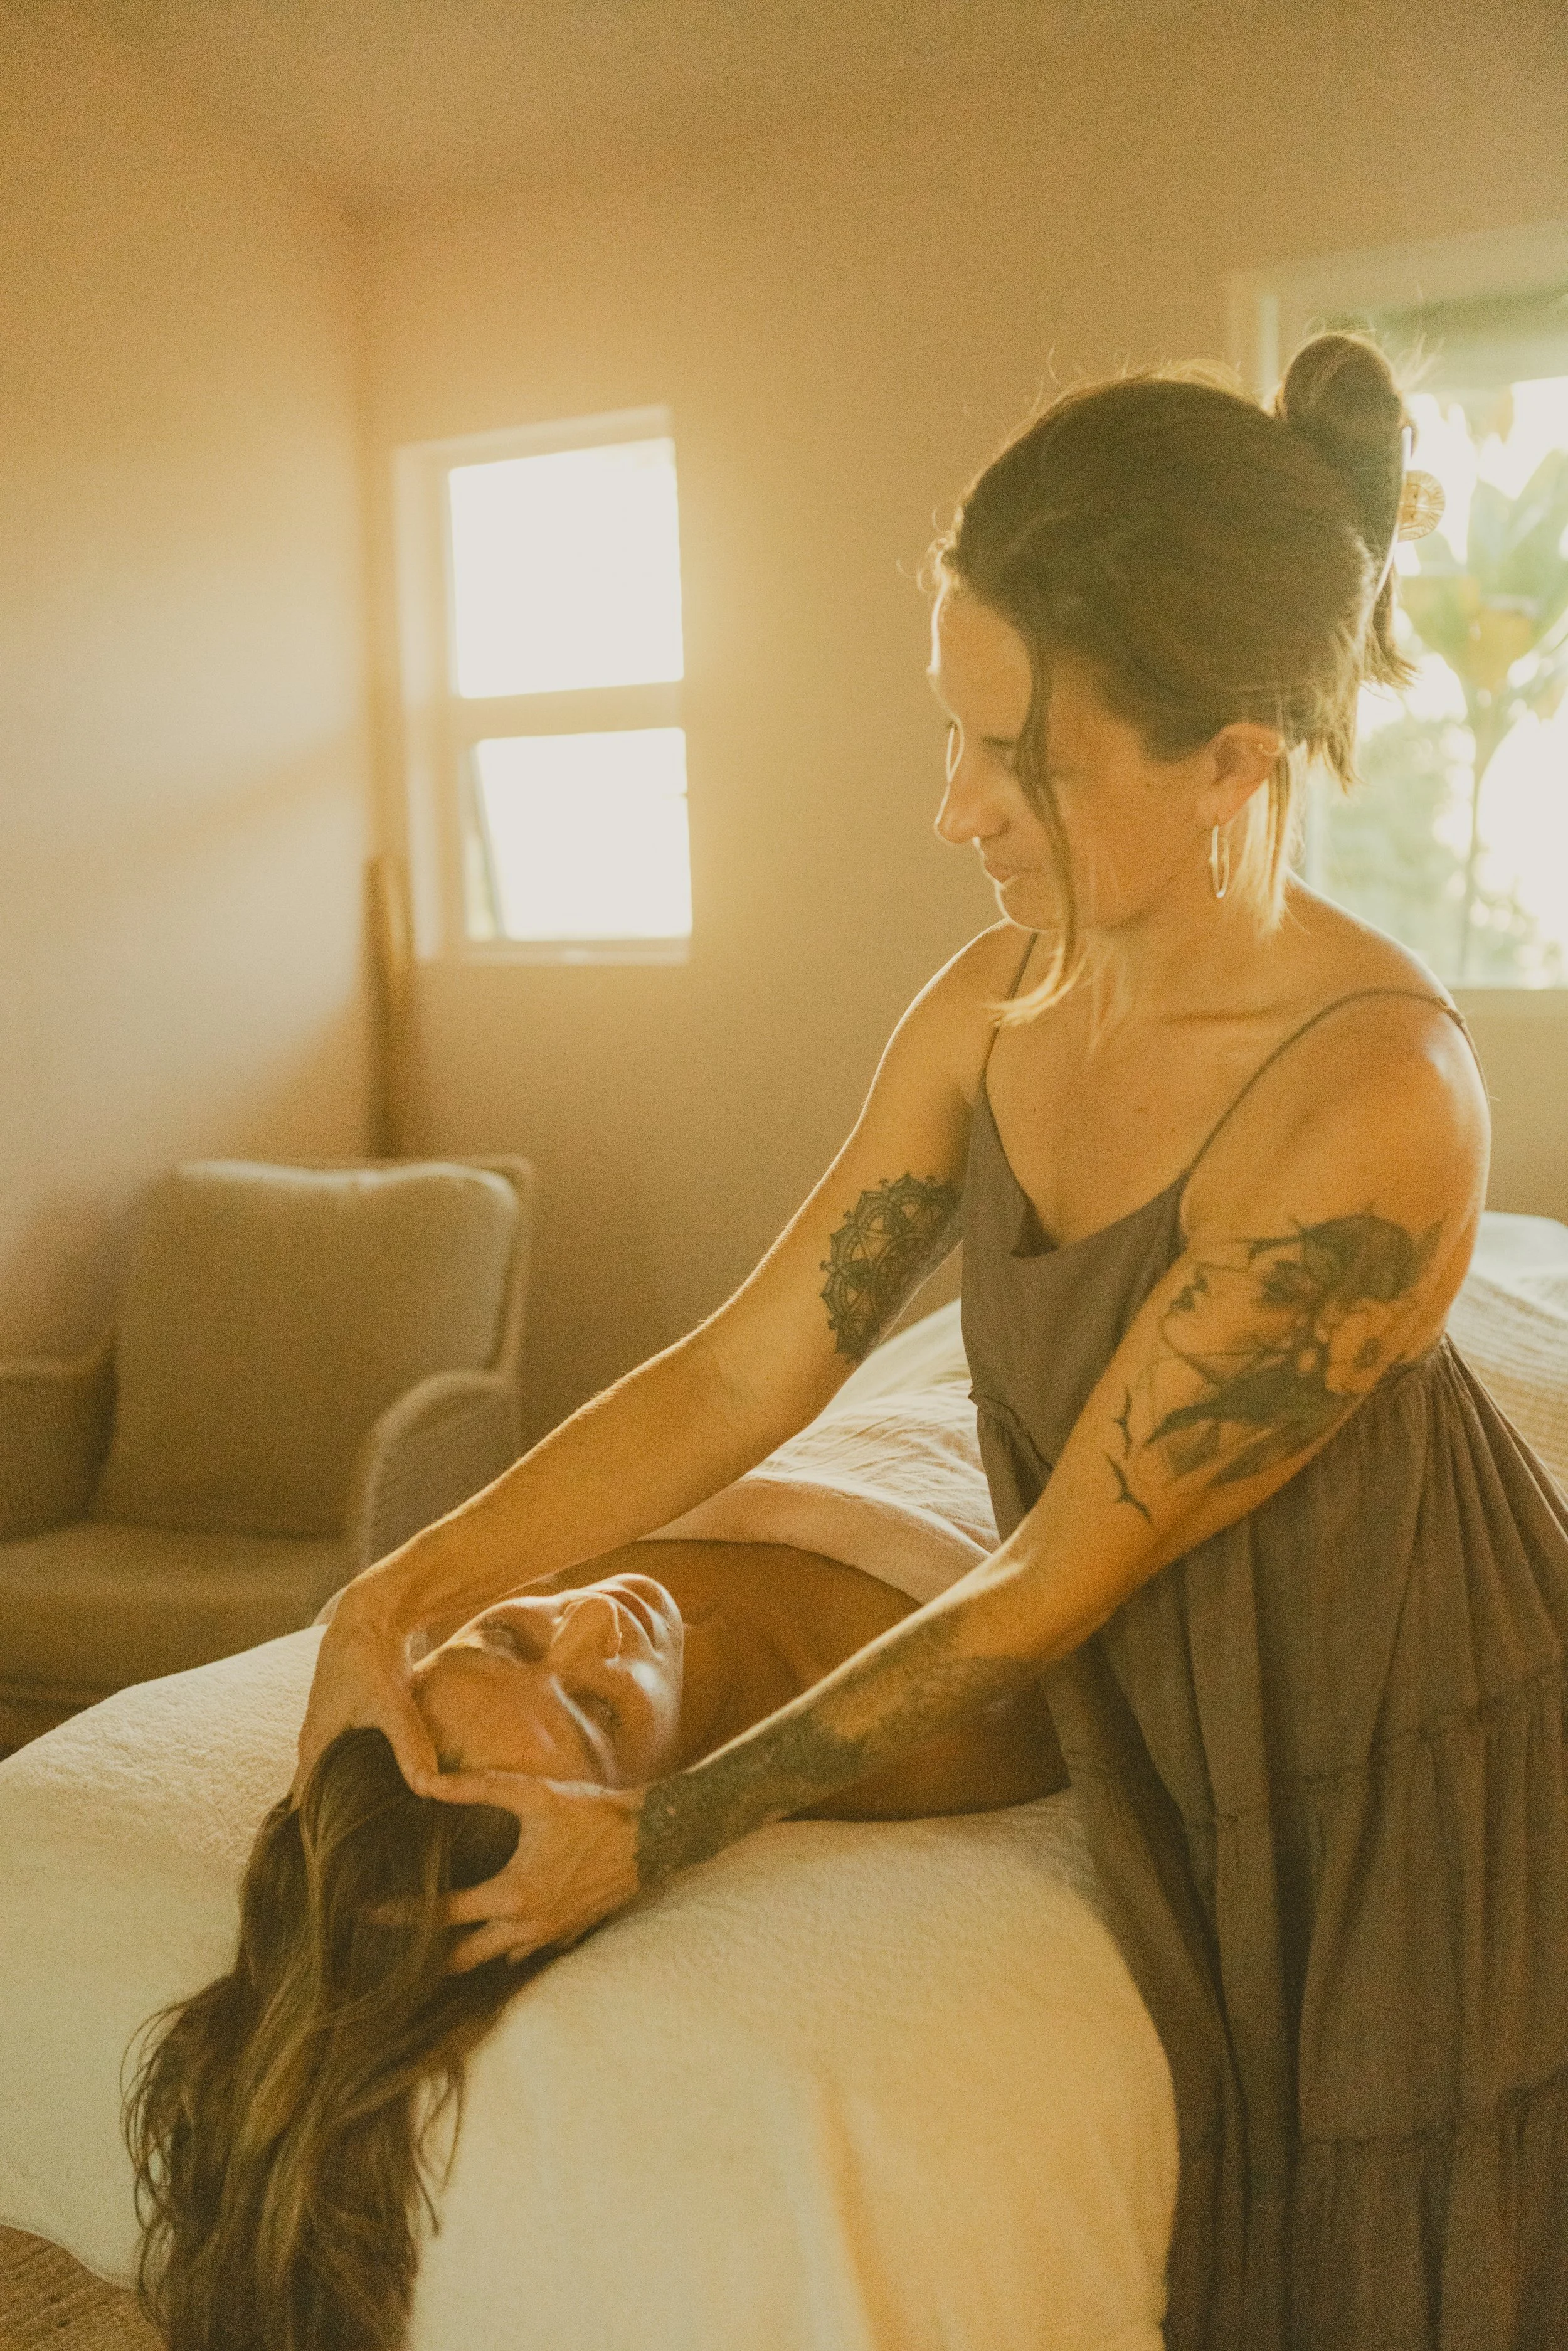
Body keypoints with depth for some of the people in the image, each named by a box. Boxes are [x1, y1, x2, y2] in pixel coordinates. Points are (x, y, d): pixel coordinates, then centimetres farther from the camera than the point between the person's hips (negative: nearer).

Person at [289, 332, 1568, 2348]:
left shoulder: (1373, 1110, -32)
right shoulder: (996, 1005, -11)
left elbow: (1055, 1579, -25)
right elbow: (748, 1366, -7)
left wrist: (655, 1837, -19)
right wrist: (401, 1593, -16)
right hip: (1186, 1765, 6)